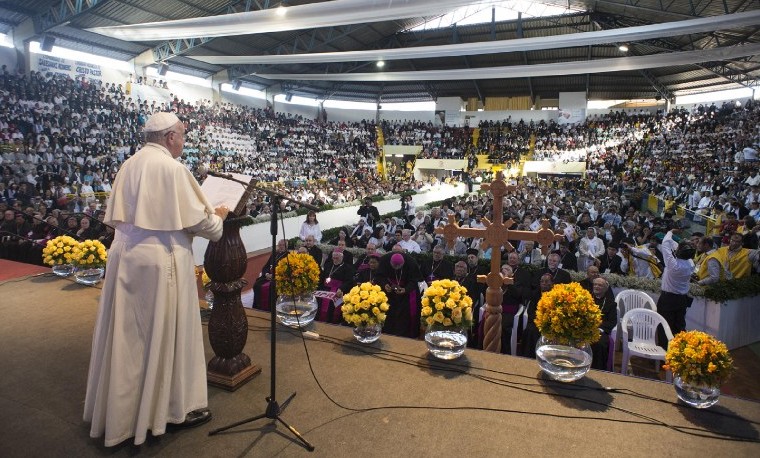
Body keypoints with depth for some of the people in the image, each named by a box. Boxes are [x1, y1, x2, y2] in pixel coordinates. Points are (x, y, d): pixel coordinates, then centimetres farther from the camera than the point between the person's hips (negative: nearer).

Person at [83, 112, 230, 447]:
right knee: (165, 332, 6)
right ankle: (177, 407, 22)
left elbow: (120, 213, 13)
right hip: (161, 259, -7)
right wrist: (217, 217, 7)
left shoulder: (129, 165, 7)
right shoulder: (171, 167, -14)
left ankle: (120, 406, 35)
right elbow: (195, 219, -13)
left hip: (126, 255, 7)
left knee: (128, 332, 18)